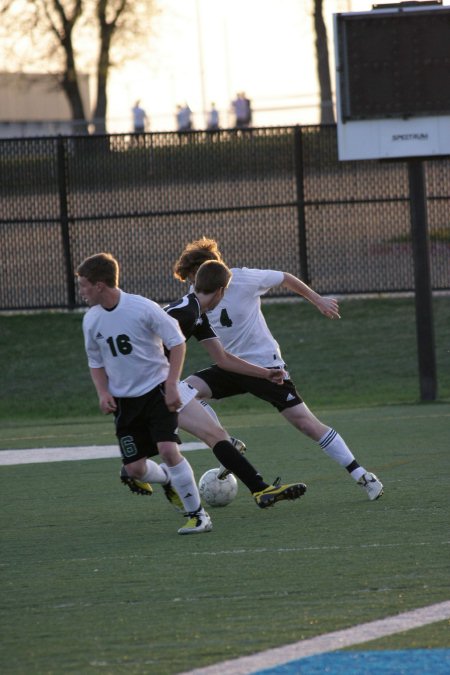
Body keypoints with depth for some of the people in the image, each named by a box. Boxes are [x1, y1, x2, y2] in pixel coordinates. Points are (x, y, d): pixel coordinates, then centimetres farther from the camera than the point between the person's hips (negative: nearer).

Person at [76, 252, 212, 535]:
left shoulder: (143, 308, -15)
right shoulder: (91, 320, 0)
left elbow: (178, 342, -7)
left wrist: (172, 385, -14)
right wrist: (103, 393, -3)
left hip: (157, 391, -5)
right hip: (124, 400, 5)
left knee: (169, 450, -22)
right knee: (135, 467, -2)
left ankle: (198, 514, -9)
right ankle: (169, 479, 34)